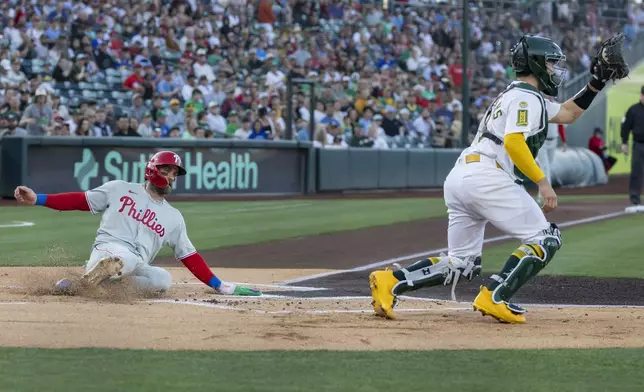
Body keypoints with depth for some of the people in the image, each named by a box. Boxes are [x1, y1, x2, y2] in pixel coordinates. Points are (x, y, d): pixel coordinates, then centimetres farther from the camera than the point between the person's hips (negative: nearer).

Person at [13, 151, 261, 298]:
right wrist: (37, 199, 1)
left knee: (163, 280, -29)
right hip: (108, 248, -5)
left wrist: (219, 285, 14)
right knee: (125, 258, -39)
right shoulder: (120, 189, 13)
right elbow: (79, 201, 11)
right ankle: (77, 286, -47)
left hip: (137, 268, 5)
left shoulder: (173, 217, 23)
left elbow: (189, 256, 22)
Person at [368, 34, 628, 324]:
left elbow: (567, 114, 38)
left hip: (457, 178, 10)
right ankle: (494, 298, -15)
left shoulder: (514, 95, 30)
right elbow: (513, 142, -17)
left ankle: (391, 281, -3)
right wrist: (542, 181, -16)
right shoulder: (527, 98, -1)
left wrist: (597, 83, 30)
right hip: (487, 177, -10)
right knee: (545, 239, -3)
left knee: (461, 265, 12)